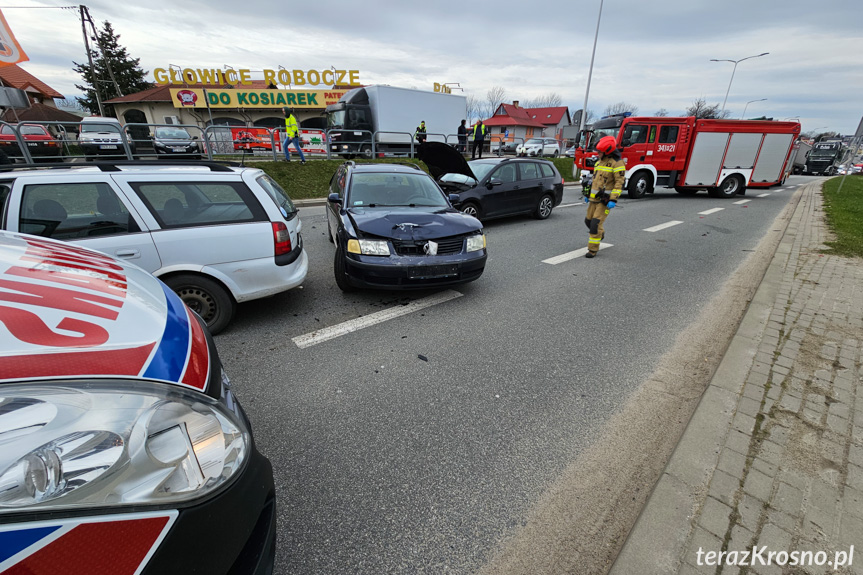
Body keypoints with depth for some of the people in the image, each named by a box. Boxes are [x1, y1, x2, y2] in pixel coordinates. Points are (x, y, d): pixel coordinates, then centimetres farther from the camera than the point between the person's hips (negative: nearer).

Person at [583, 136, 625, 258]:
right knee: (588, 220, 15)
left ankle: (593, 249, -5)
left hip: (605, 199, -8)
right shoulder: (599, 160, 13)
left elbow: (619, 183, -15)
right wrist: (588, 194, 21)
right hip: (594, 198, 8)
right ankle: (601, 233, 45)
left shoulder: (617, 163, -11)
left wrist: (613, 199, -22)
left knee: (596, 223, -12)